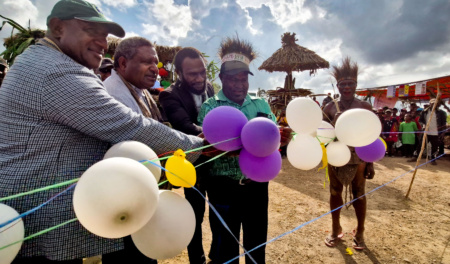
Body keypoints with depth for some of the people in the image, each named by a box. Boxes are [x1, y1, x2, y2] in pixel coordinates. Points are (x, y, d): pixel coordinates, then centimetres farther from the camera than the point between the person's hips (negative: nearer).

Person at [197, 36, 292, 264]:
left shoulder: (261, 105, 5)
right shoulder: (210, 107, -6)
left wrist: (282, 139, -21)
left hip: (257, 184, 3)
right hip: (224, 187, -3)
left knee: (257, 243, 21)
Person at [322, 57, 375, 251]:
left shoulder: (365, 107, -2)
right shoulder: (330, 108, 0)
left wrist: (370, 163, -2)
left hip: (358, 159, -1)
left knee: (358, 195, 11)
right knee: (335, 193, 13)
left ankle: (359, 232, 32)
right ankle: (335, 229, 33)